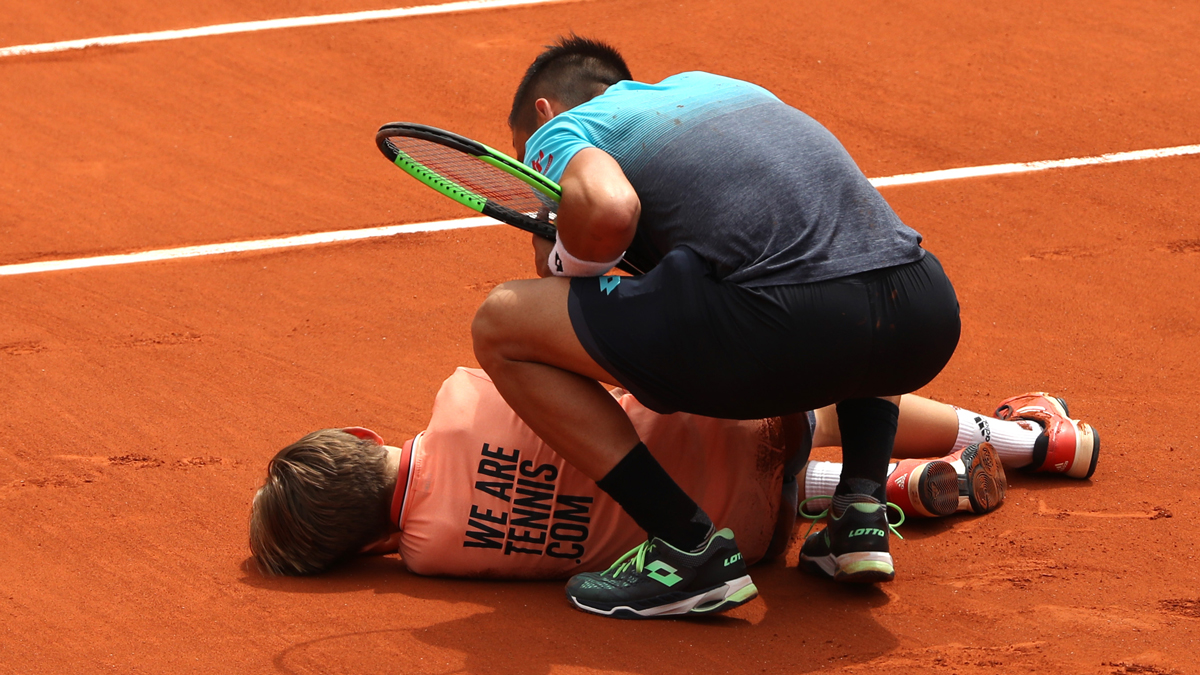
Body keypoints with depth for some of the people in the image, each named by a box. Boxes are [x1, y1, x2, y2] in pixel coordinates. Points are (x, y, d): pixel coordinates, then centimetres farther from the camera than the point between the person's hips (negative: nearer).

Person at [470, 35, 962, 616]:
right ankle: (863, 509, 21)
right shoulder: (707, 85, 36)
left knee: (501, 324, 9)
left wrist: (566, 264, 14)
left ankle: (690, 547, 4)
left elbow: (608, 208, -9)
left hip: (779, 317, -7)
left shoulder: (558, 131, 16)